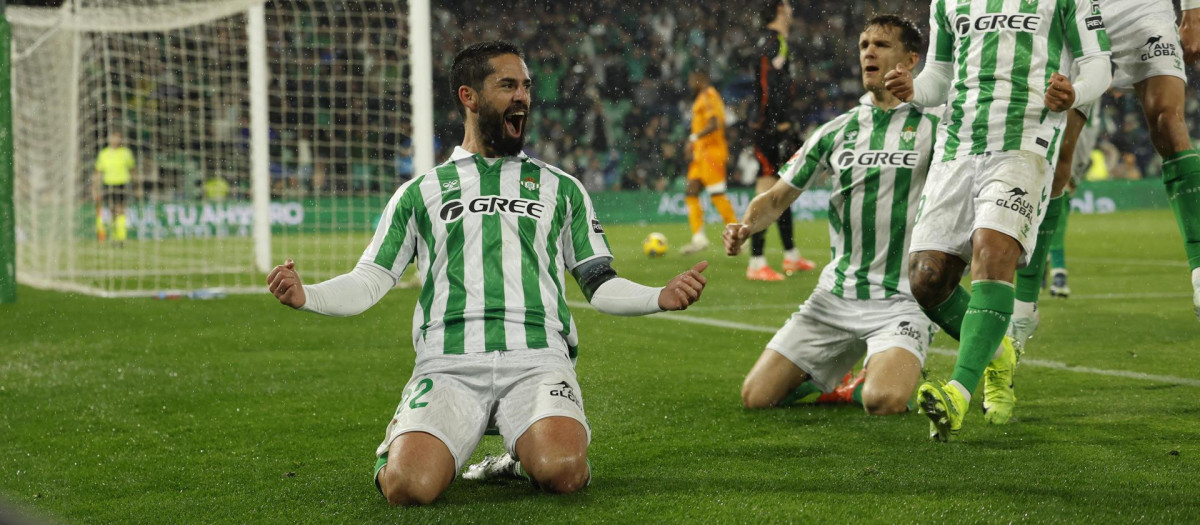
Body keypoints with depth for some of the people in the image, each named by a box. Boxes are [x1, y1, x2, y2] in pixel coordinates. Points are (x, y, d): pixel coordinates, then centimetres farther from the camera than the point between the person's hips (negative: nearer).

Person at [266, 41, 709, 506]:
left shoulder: (560, 188, 21)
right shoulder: (421, 192, 19)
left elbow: (599, 285, 20)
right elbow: (368, 283, 15)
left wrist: (660, 297, 0)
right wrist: (306, 296, -5)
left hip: (538, 360, 0)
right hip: (448, 364, 0)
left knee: (561, 471, -31)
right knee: (408, 485, -26)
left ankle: (530, 453, 6)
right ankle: (400, 445, 12)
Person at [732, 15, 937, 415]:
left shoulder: (930, 124, -2)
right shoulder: (836, 132, 11)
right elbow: (777, 197, 15)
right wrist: (746, 226, -6)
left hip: (901, 300, -4)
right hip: (835, 294, 5)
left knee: (884, 401, -30)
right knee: (756, 397, -3)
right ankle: (830, 386, 27)